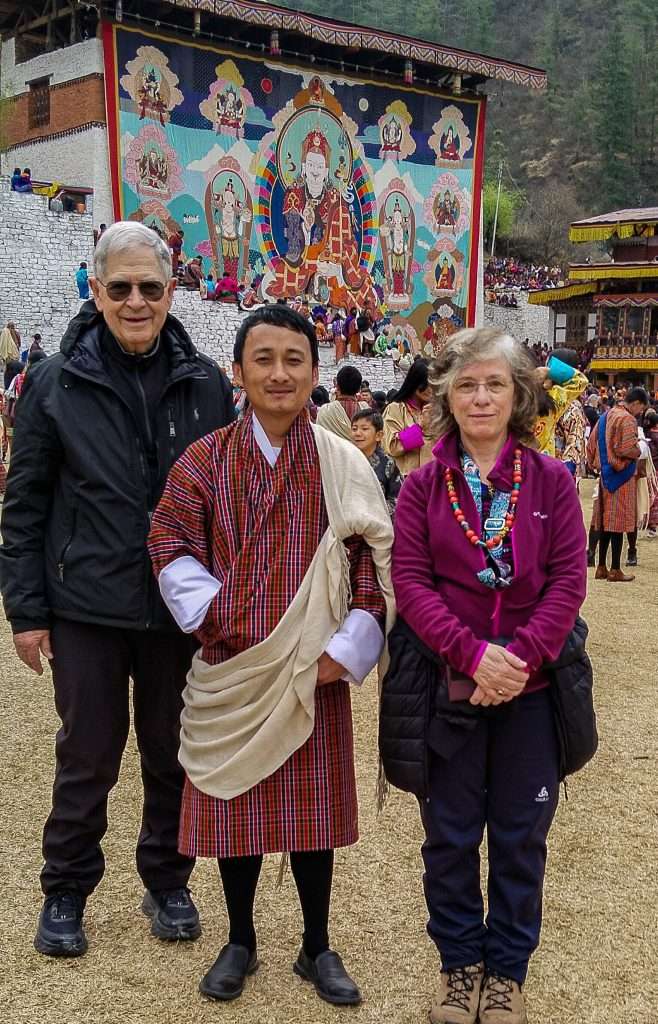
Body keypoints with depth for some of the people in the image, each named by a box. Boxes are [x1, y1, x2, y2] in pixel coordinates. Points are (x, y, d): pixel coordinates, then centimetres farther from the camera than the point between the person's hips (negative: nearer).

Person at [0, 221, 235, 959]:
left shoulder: (205, 384, 0)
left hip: (182, 608, 2)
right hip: (87, 608, -1)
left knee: (173, 753, 14)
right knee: (87, 757, 11)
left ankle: (167, 882, 34)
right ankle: (65, 892, 31)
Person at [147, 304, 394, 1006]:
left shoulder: (344, 466, -1)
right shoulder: (205, 460, 0)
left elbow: (375, 567, -4)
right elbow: (170, 548, -7)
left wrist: (345, 651, -12)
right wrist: (221, 620, -16)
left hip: (313, 675, 0)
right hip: (229, 671, 1)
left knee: (312, 808, 10)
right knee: (234, 806, 12)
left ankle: (317, 948, 30)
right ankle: (239, 942, 33)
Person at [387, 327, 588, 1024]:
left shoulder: (551, 481, 0)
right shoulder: (422, 486, 0)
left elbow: (568, 580, -6)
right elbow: (410, 582, -8)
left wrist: (519, 656, -18)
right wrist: (473, 654, -20)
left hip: (531, 687, 0)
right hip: (449, 687, 0)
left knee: (520, 836, 12)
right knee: (450, 836, 12)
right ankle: (459, 964, 32)